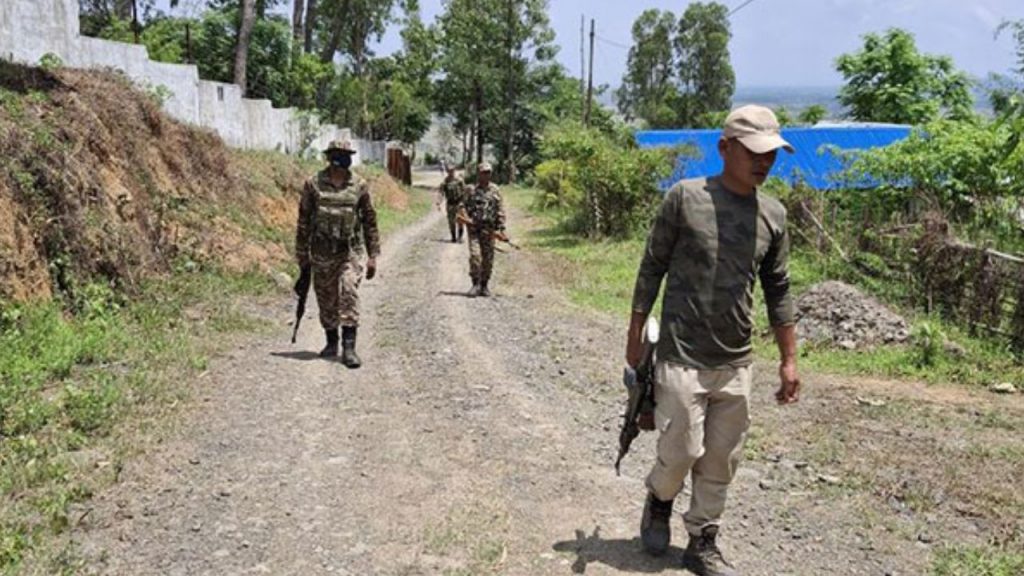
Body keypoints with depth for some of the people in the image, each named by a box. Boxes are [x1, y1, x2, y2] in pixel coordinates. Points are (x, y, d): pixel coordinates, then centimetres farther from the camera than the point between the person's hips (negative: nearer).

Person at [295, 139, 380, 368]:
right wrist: (302, 254, 3)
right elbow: (303, 220, 4)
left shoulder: (359, 186, 1)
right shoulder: (313, 184, -1)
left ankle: (349, 347, -14)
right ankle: (331, 342, 27)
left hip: (351, 251, -1)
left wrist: (373, 256, 4)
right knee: (326, 300, 9)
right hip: (322, 252, 1)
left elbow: (370, 221, 7)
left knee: (349, 294, -16)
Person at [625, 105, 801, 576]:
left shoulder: (773, 215, 4)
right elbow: (652, 268, -2)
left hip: (736, 364, 4)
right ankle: (659, 503, 32)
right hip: (682, 357, -4)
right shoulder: (685, 198, -9)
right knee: (681, 452, 0)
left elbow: (777, 291, 11)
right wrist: (635, 335, -1)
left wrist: (789, 360, 9)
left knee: (721, 462, 10)